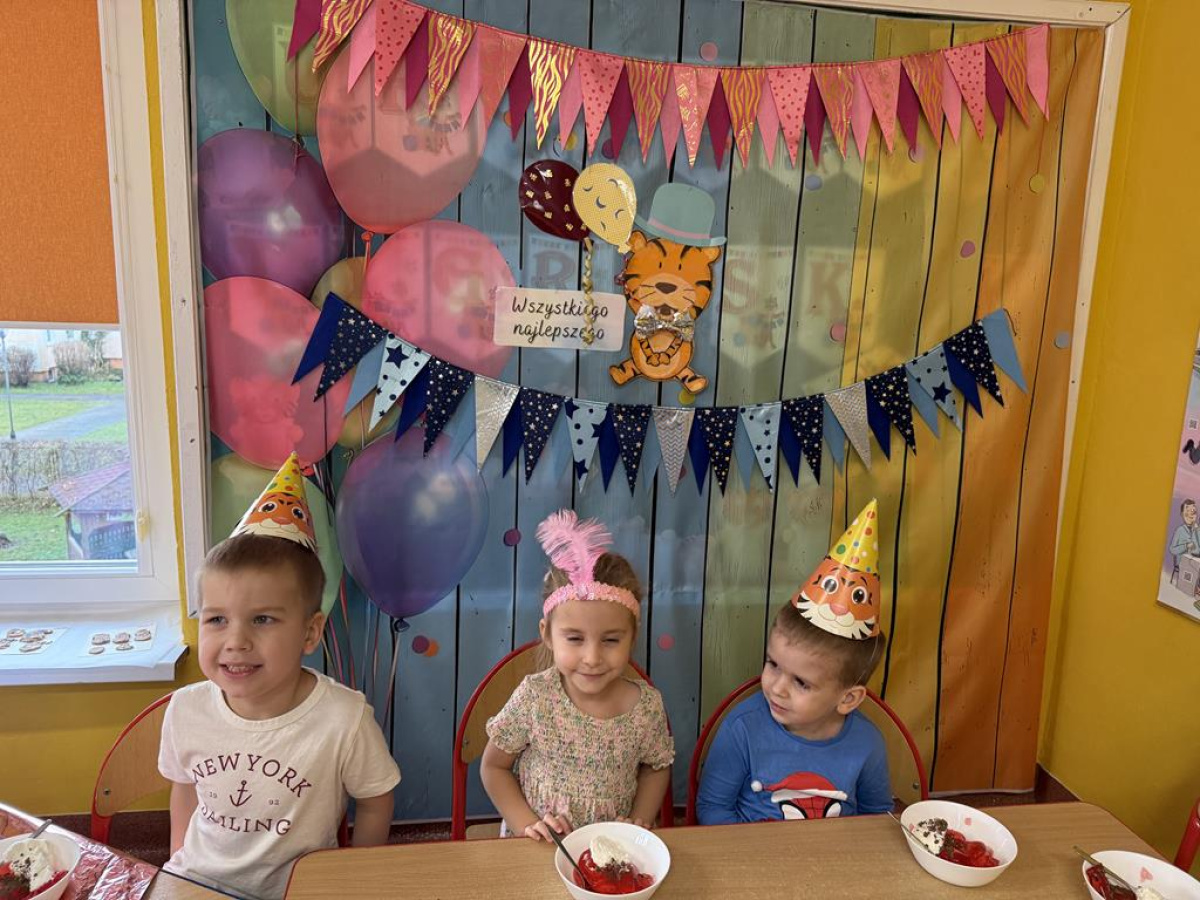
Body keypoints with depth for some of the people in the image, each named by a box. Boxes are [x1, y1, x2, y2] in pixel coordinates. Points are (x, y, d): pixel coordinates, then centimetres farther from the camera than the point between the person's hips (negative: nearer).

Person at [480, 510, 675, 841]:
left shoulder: (648, 704, -10)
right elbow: (493, 767, -1)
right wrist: (527, 825, -11)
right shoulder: (534, 697, -14)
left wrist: (639, 822, -5)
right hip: (538, 849, -1)